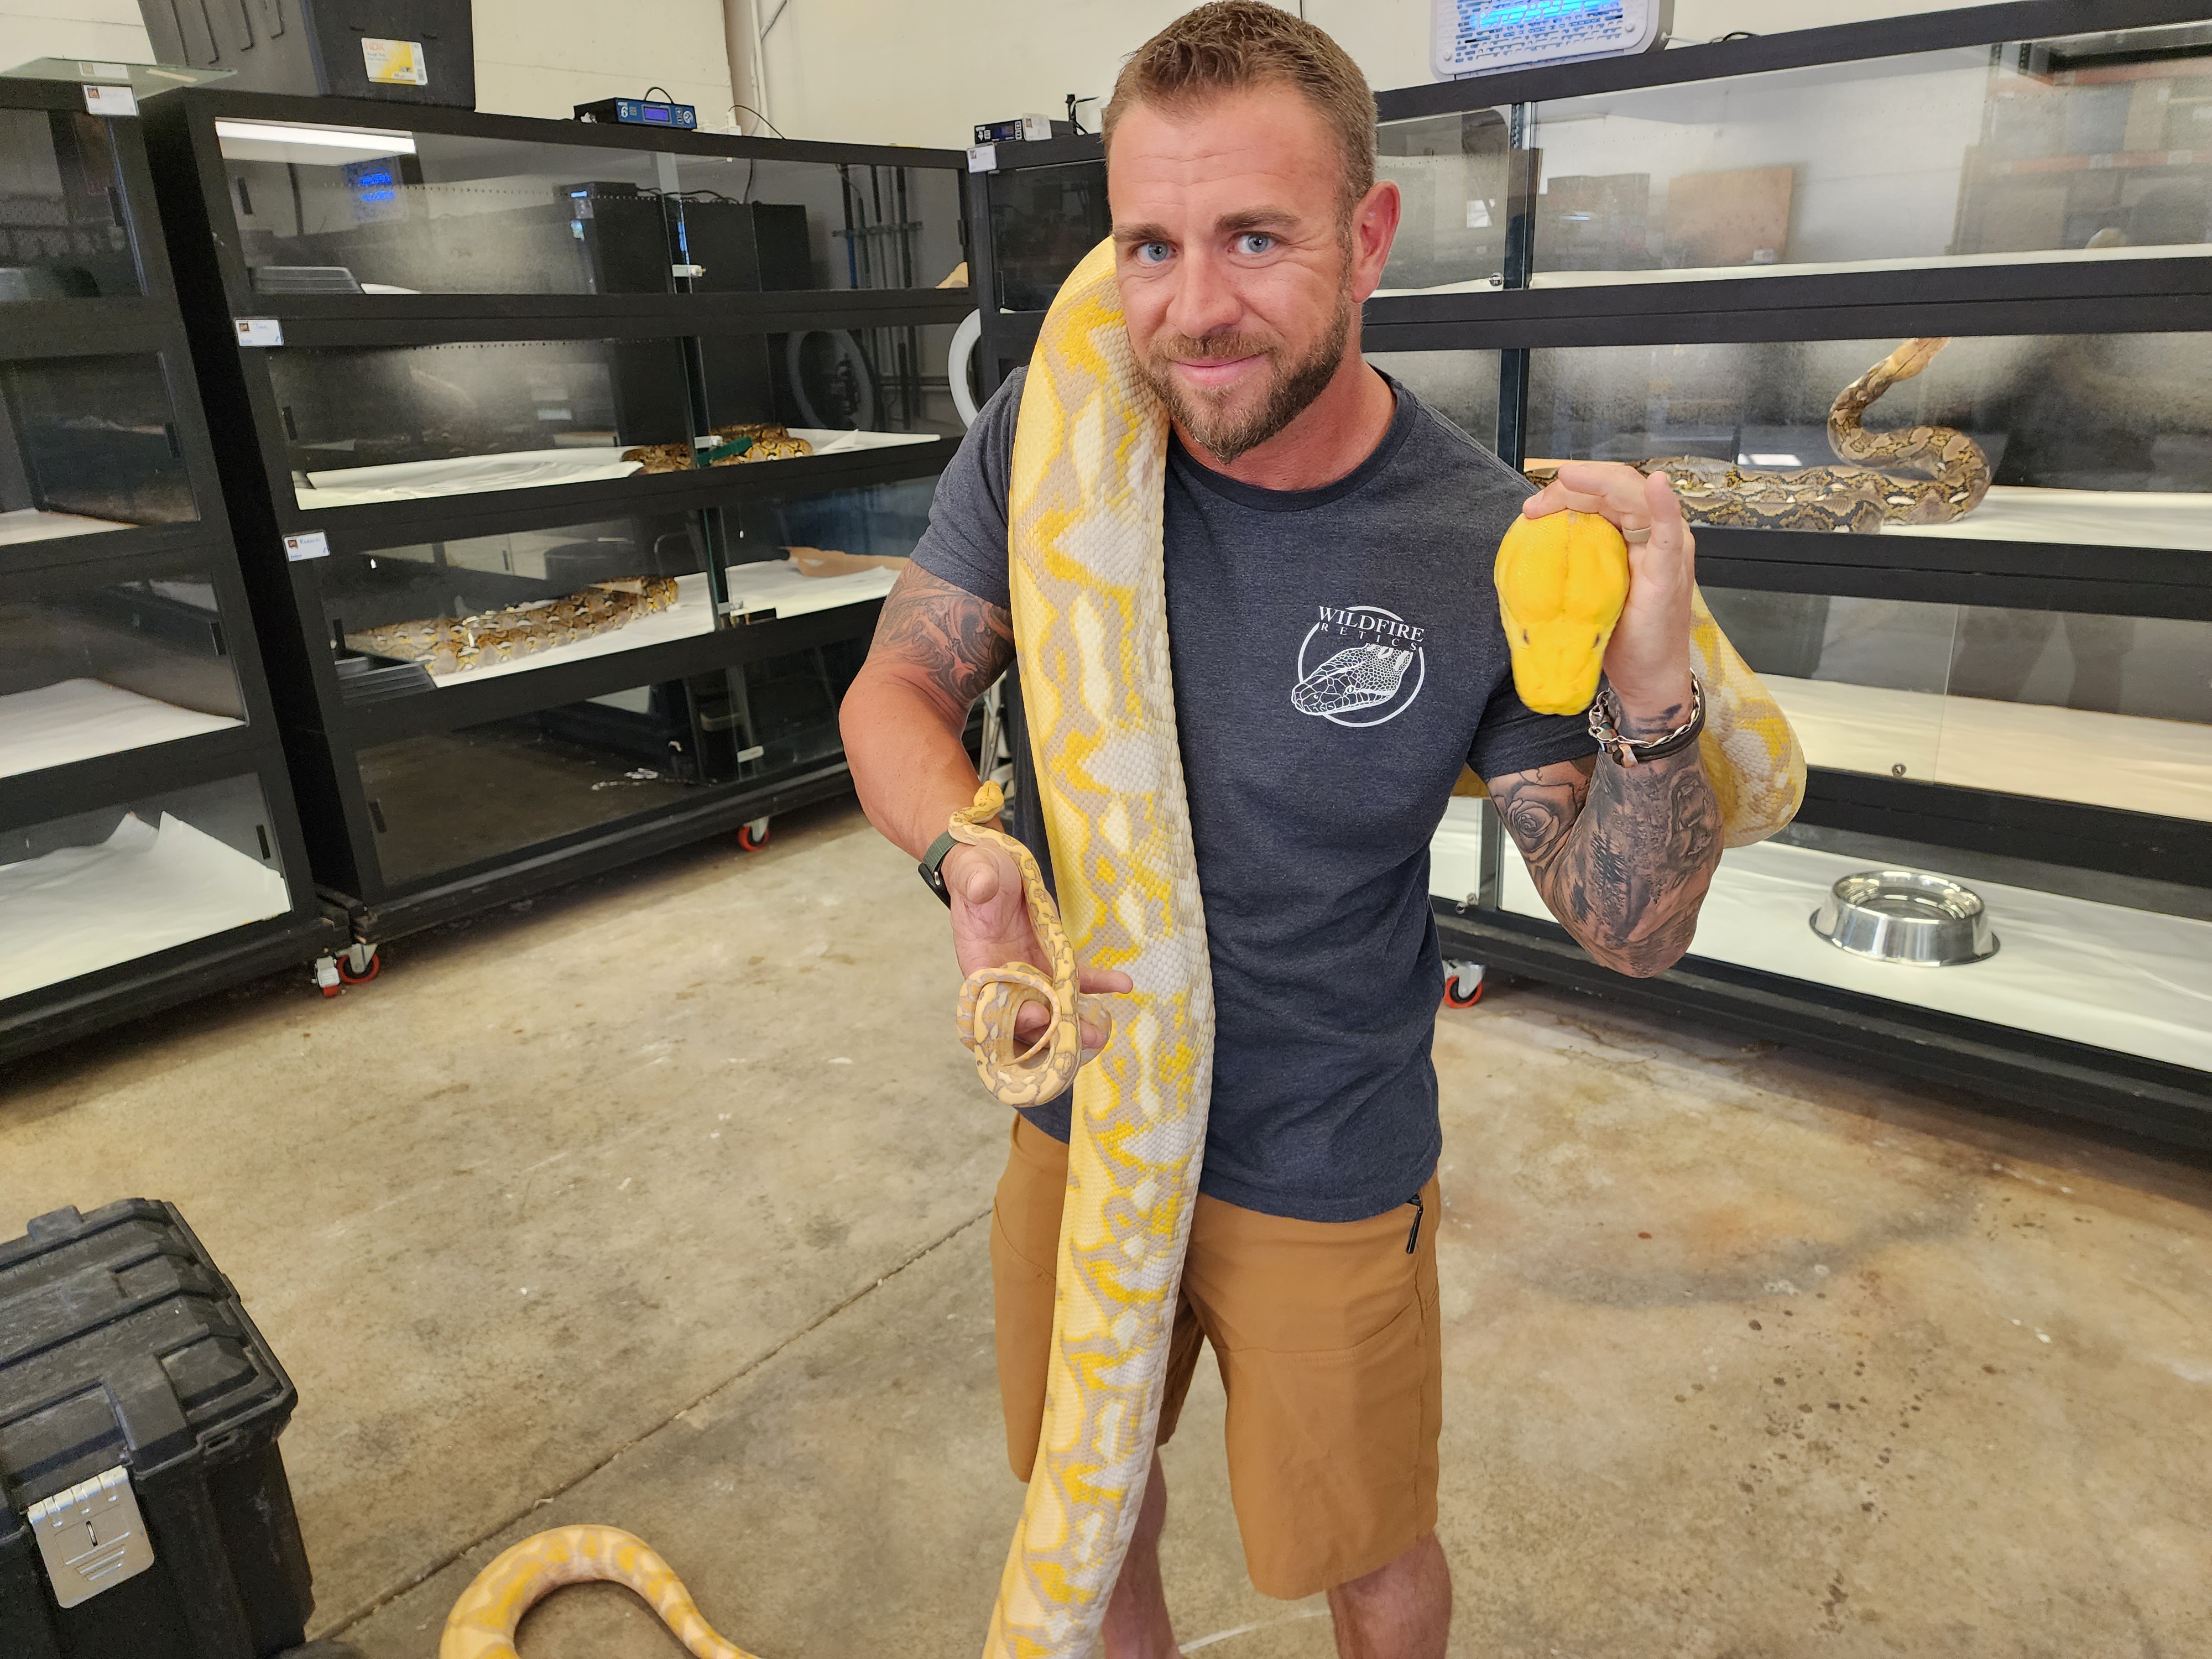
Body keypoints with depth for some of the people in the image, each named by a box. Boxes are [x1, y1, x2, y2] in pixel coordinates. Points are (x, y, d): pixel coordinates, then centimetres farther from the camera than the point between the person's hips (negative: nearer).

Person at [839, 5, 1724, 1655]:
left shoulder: (1489, 544, -20)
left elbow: (1630, 931, -14)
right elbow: (896, 690, -7)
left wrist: (1658, 698, -34)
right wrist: (974, 862, -27)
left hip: (1326, 1175, -2)